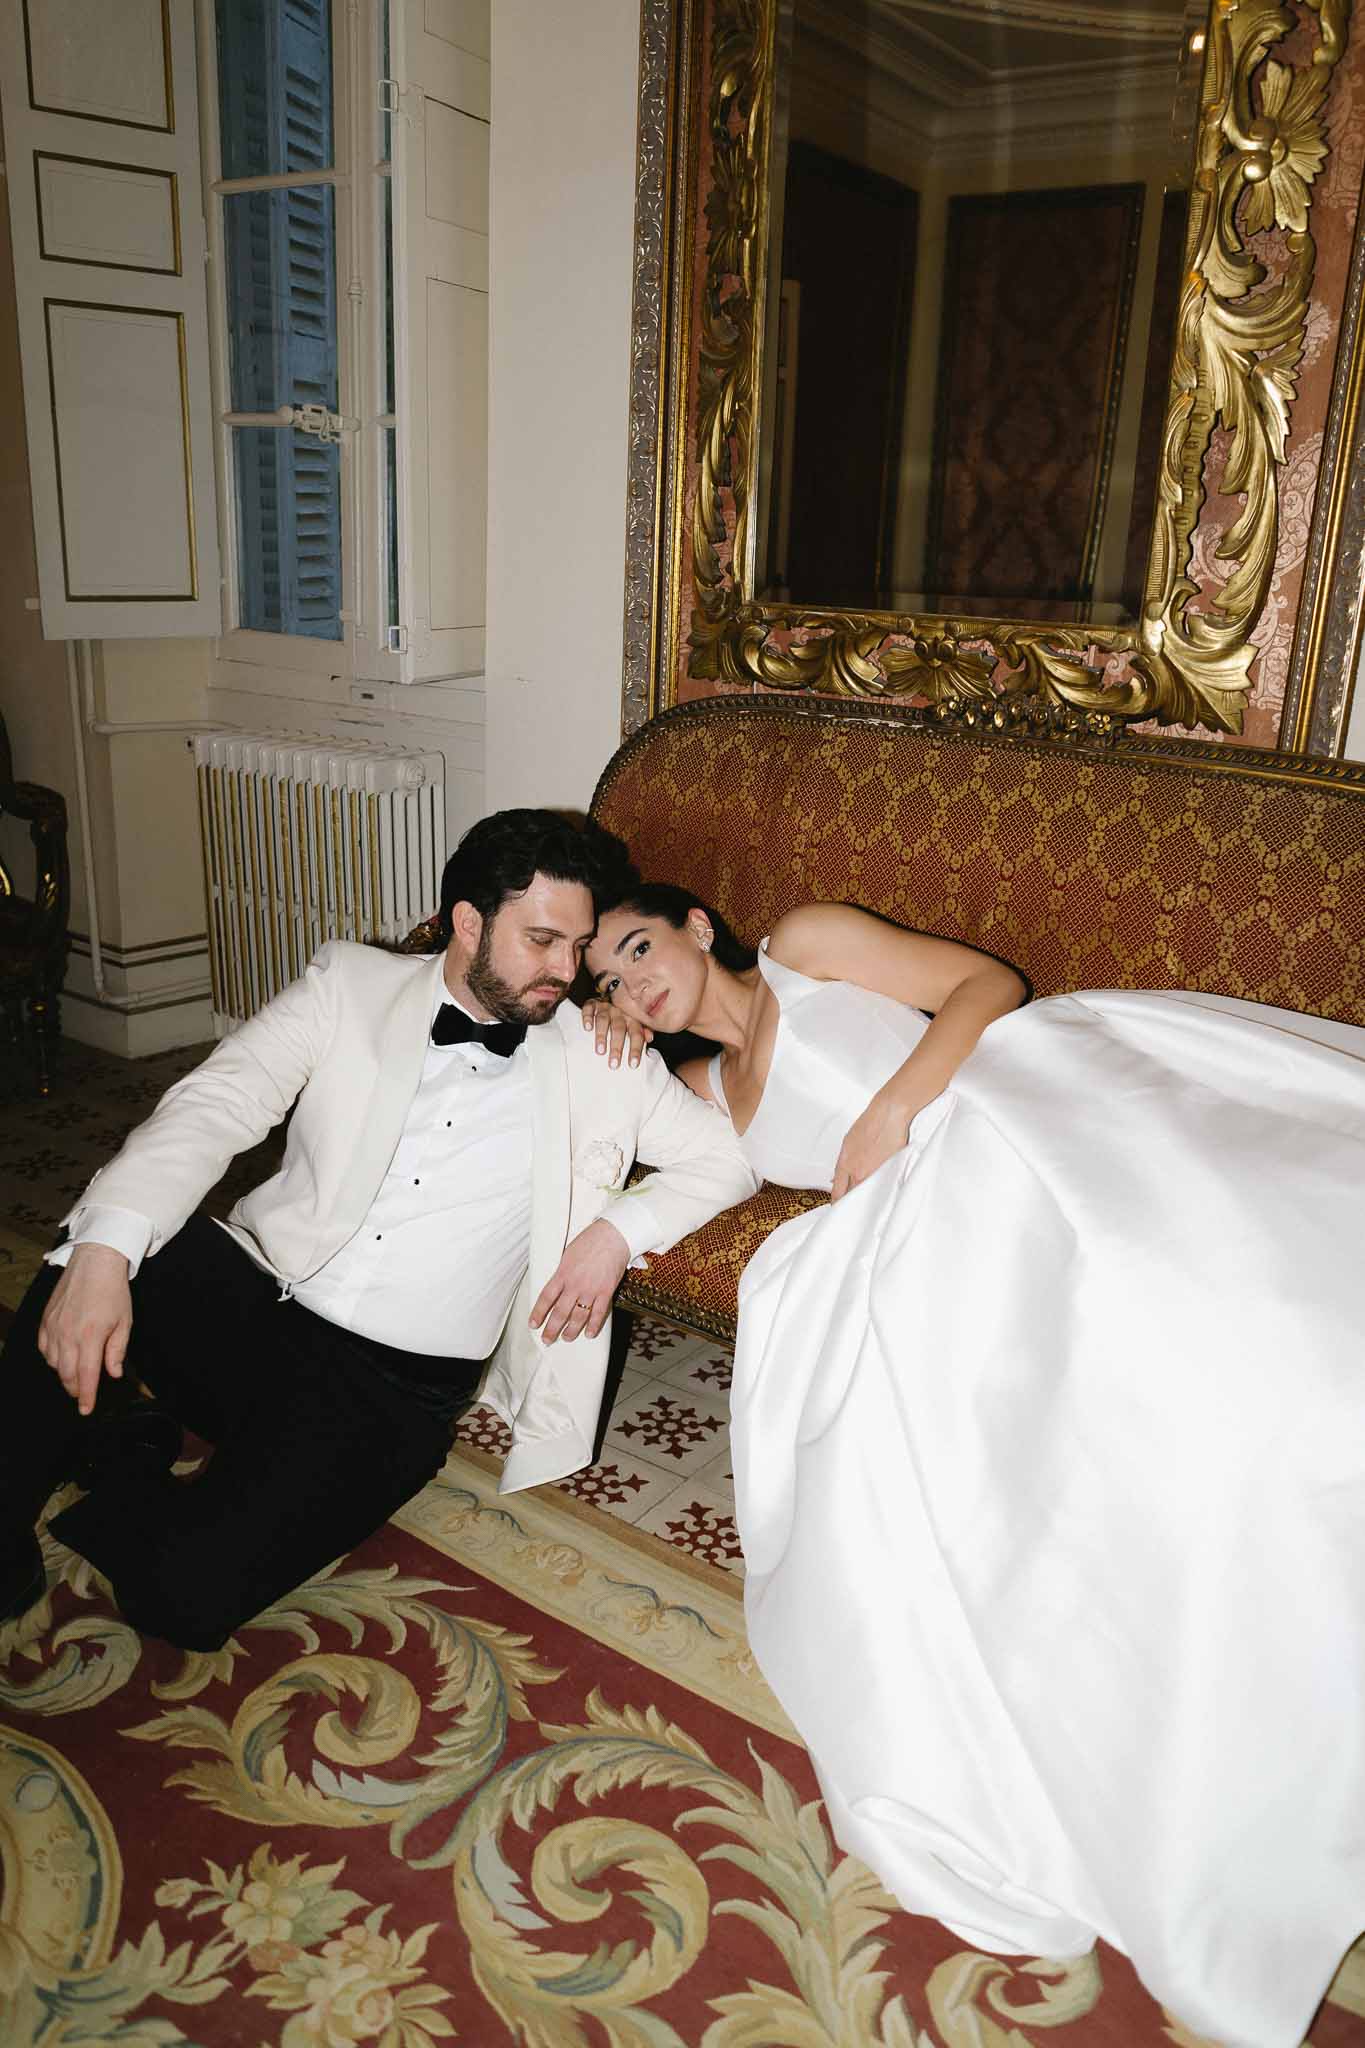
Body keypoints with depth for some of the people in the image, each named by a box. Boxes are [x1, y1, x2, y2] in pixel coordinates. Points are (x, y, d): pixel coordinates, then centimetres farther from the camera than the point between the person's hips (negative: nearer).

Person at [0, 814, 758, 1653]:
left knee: (190, 1590, -24)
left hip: (397, 1389, -1)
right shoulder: (351, 985, 5)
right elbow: (216, 1105, -7)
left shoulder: (597, 1058, 7)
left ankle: (122, 1483, 10)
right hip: (253, 1296, 1)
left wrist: (621, 1228, -9)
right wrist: (105, 1246, -23)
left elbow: (730, 1154, 9)